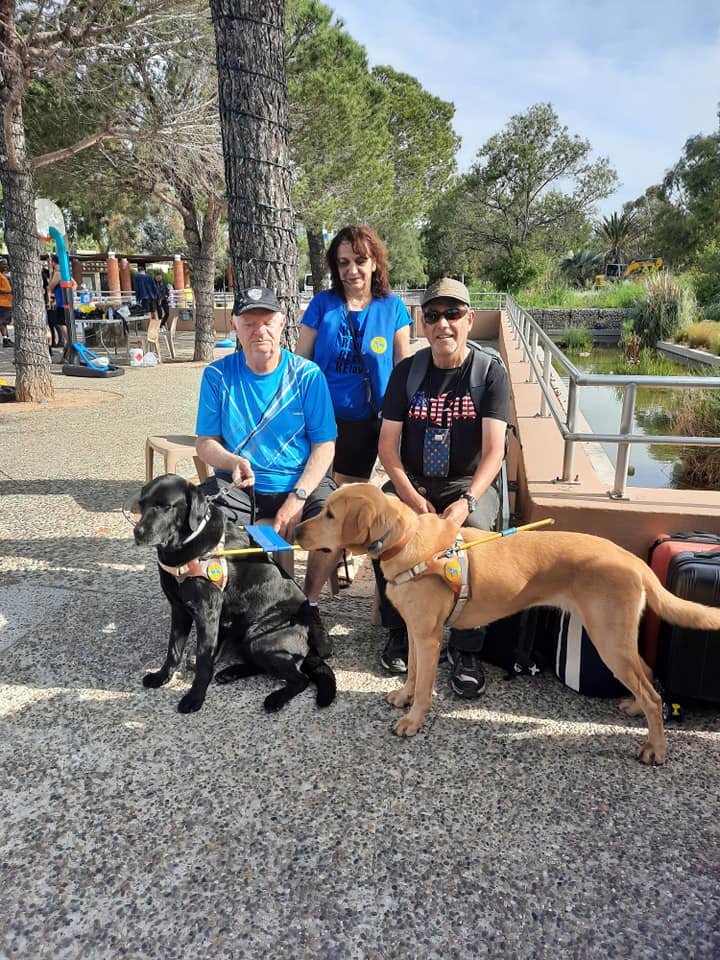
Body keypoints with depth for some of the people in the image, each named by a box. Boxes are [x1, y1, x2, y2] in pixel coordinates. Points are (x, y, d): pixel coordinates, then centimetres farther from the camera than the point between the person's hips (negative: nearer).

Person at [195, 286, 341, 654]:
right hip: (237, 486, 1)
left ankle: (309, 606, -1)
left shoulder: (307, 374, -4)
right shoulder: (218, 375, 0)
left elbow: (324, 446, -5)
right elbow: (205, 443, -1)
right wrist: (233, 462, -24)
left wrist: (297, 498, -19)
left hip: (300, 483, -1)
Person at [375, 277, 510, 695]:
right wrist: (411, 497, -16)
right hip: (412, 481, 2)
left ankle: (466, 649, -16)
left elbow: (494, 450, -11)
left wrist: (466, 501, -28)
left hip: (469, 483, -2)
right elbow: (388, 444, 0)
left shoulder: (490, 372, -2)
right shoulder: (407, 372, 5)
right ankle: (400, 630, -6)